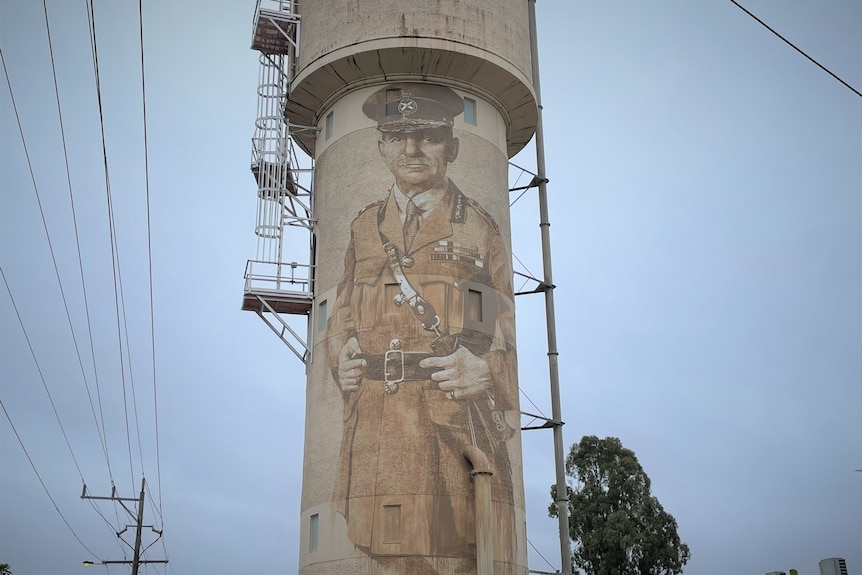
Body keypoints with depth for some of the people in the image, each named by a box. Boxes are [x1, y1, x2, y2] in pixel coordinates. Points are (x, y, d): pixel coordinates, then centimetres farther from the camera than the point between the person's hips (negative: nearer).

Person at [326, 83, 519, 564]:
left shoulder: (480, 228, 11)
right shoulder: (365, 228, 20)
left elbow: (511, 331, 7)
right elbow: (343, 315, 24)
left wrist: (487, 371, -12)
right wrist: (340, 360, 4)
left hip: (454, 421, -2)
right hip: (375, 424, 3)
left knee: (455, 547, -6)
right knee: (379, 548, 0)